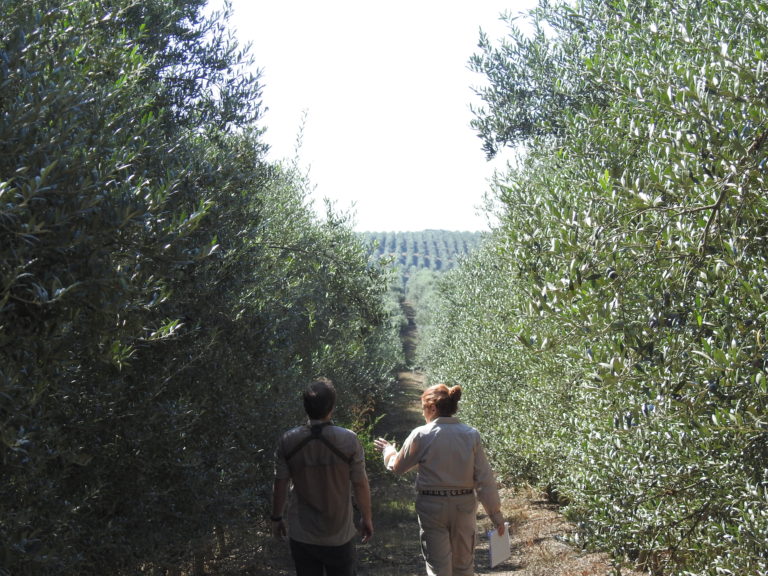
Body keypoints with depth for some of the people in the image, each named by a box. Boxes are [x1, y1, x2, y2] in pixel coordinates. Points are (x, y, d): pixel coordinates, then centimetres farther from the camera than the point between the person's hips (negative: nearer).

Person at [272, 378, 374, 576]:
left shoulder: (287, 441, -12)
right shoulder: (349, 440, -16)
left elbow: (280, 485, -3)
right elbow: (361, 485, -8)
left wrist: (276, 518, 12)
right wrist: (366, 518, 7)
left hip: (301, 536, 1)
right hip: (339, 536, -1)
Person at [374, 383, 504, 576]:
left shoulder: (421, 435, -11)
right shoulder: (471, 435, -6)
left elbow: (398, 466, 3)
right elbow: (484, 478, -5)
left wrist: (388, 450, 24)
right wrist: (496, 513, 2)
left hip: (432, 506, -2)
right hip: (464, 505, 2)